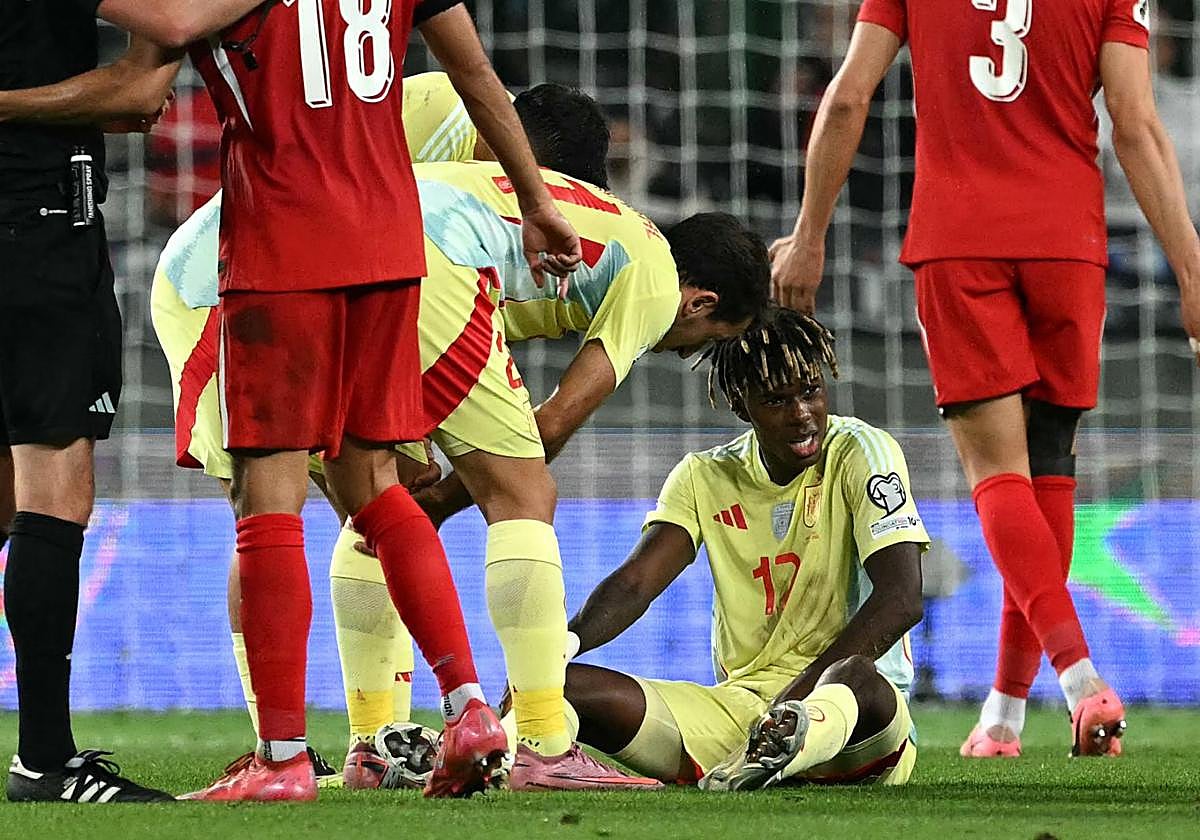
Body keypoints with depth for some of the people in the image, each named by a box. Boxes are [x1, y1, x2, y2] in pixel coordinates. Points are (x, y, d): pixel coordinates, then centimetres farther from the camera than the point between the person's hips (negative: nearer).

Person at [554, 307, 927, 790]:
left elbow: (901, 599, -13)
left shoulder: (861, 452, -1)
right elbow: (634, 584, 0)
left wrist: (797, 694, -21)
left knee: (858, 678, -44)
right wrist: (558, 646, -22)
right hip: (734, 703, 5)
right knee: (567, 687, -17)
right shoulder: (704, 478, 12)